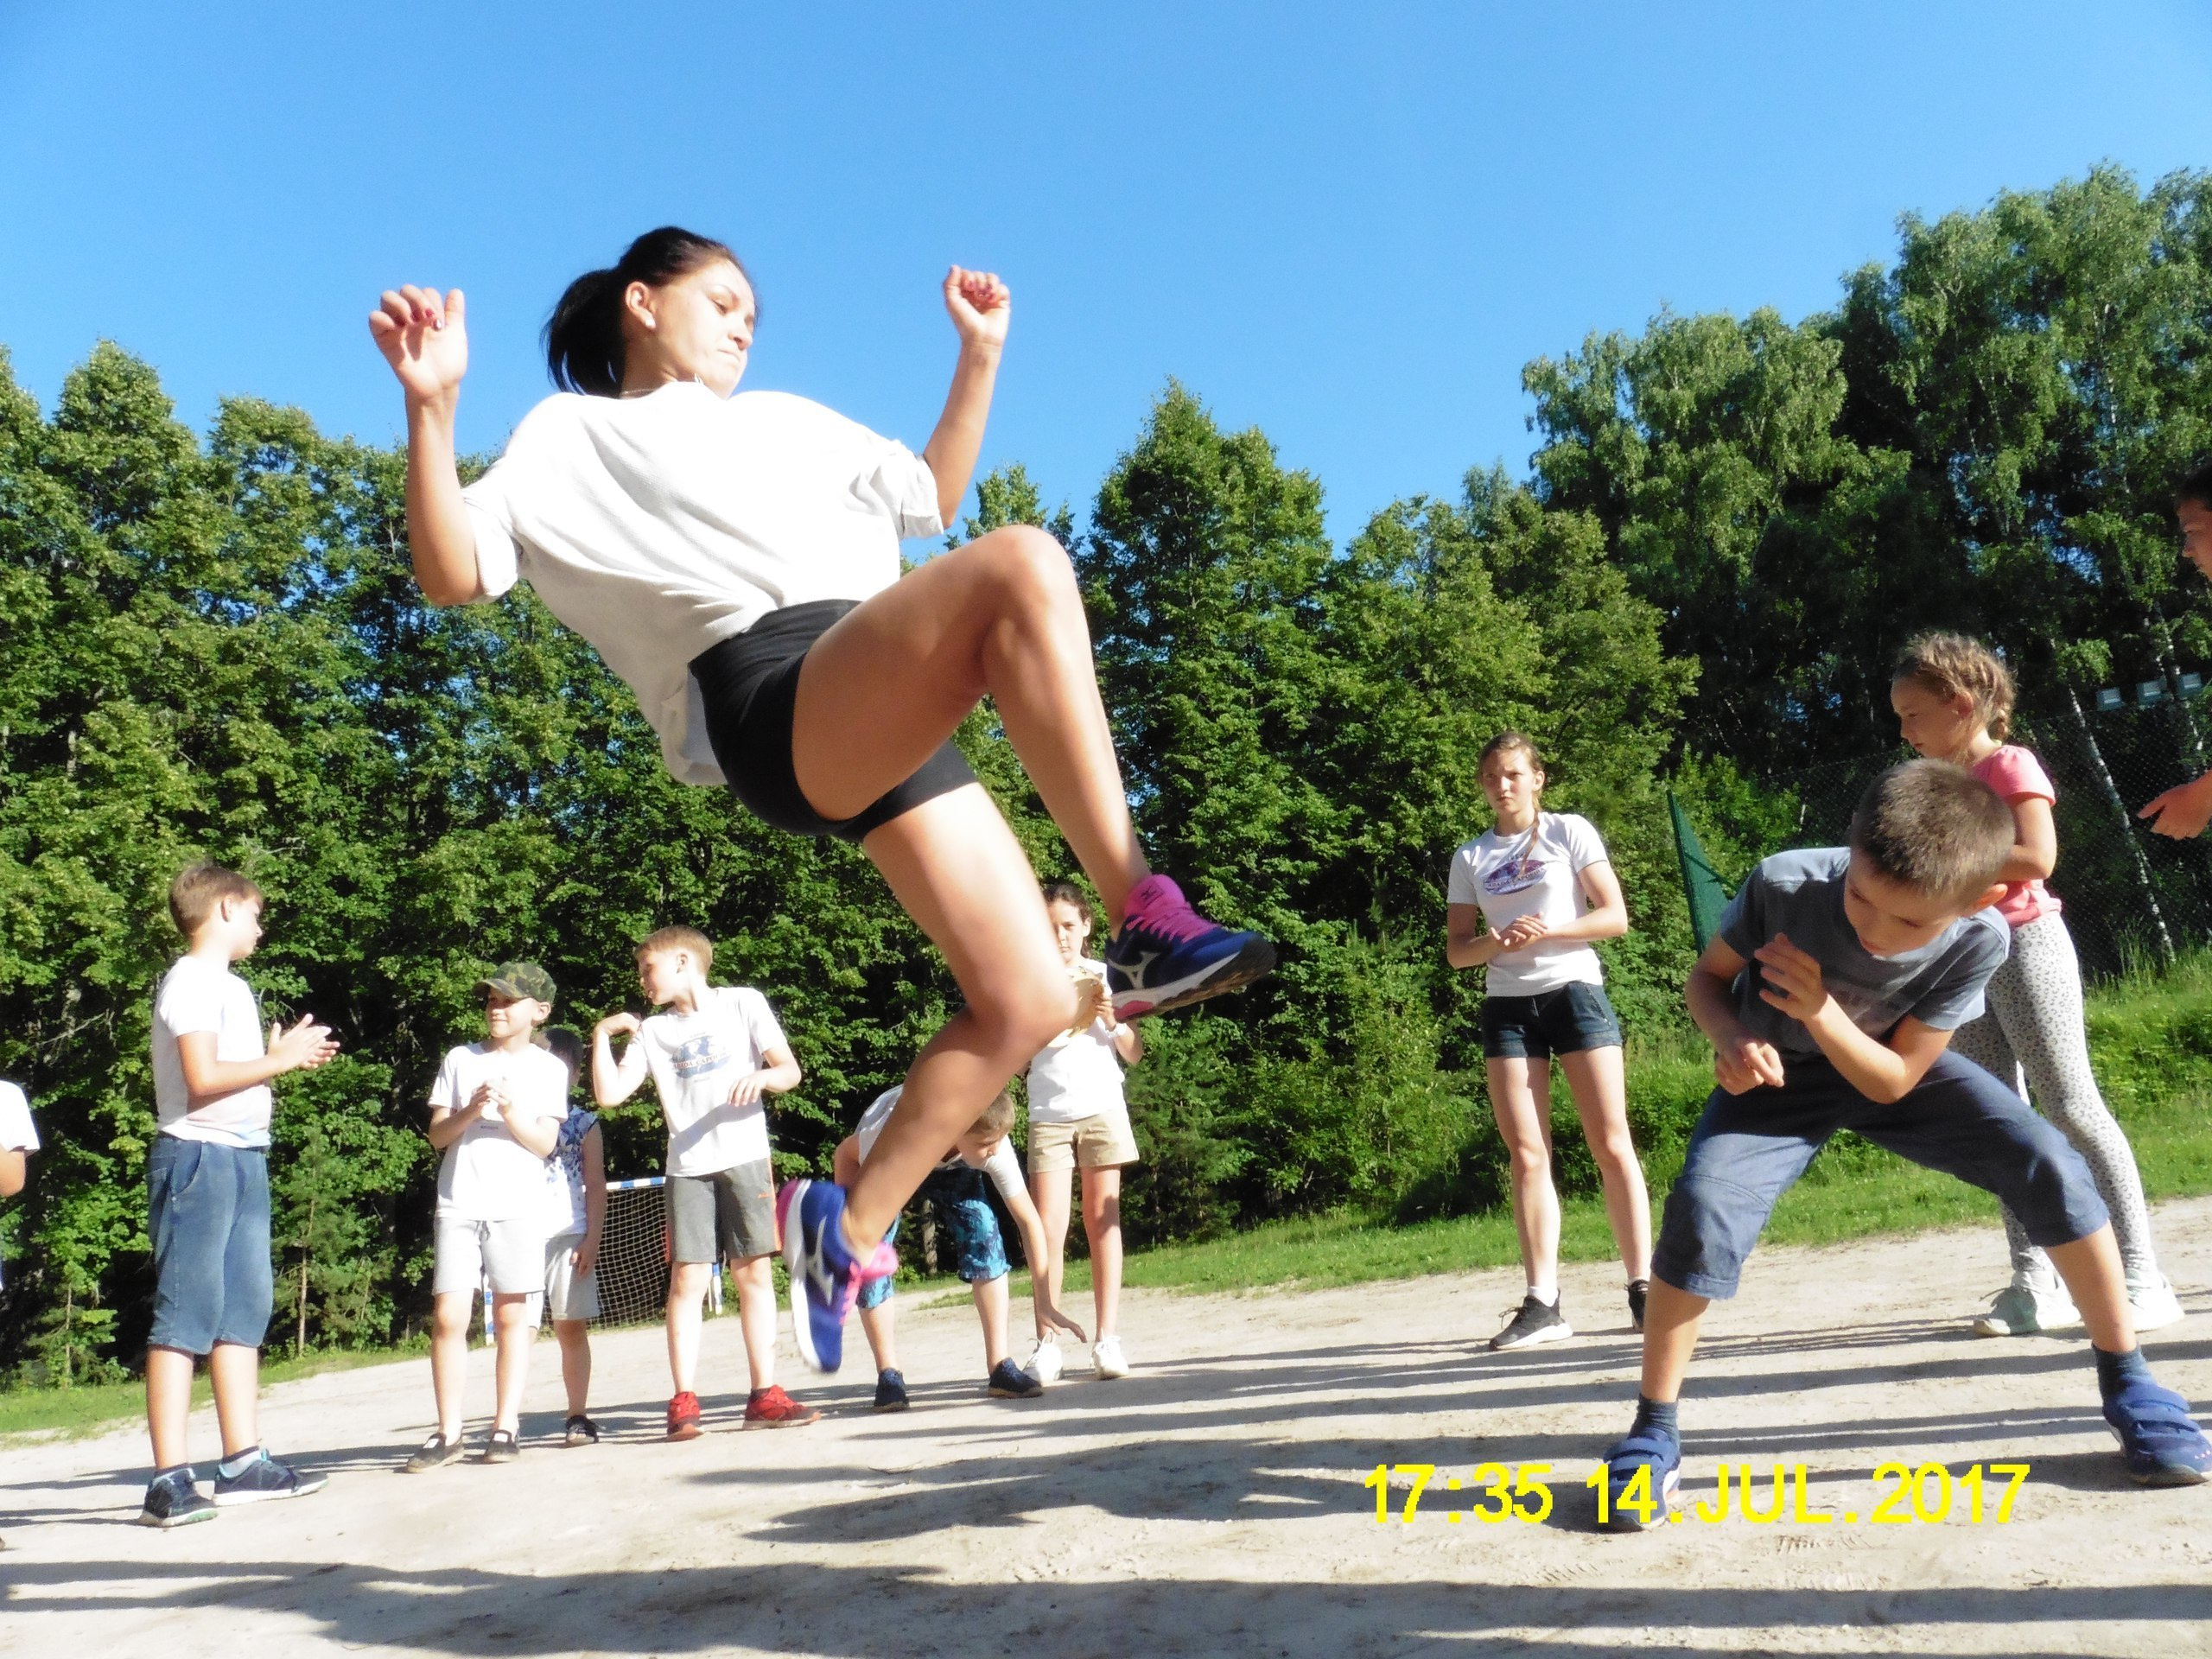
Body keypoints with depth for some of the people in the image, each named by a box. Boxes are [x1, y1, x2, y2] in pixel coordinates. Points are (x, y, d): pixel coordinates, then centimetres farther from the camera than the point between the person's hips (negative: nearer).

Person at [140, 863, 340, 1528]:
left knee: (245, 1309, 10)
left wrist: (282, 1058, 10)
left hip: (242, 1159, 9)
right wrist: (279, 1058, -10)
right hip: (200, 1156, -9)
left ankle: (244, 1462, 17)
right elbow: (203, 1077, -18)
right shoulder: (192, 980, -8)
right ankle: (169, 1479, -3)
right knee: (185, 1316, -7)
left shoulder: (230, 986, 19)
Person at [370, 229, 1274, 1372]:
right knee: (1022, 564, -31)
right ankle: (1148, 924, -34)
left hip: (896, 720, 6)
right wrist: (431, 408, -5)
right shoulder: (569, 436, 21)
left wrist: (981, 354, 36)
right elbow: (452, 574, 8)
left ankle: (842, 1227, 11)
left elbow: (933, 494, 42)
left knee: (1025, 1006, -5)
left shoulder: (787, 419, 37)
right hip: (769, 700, -6)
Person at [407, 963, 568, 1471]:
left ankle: (506, 1426, 8)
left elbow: (544, 1143, 1)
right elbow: (437, 1134, 7)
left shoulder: (548, 1068, 6)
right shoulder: (460, 1060, 11)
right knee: (448, 1317, -4)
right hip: (458, 1205, 1)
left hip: (518, 1206, -1)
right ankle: (449, 1434, 4)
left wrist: (511, 1113, -15)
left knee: (511, 1318, 1)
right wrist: (470, 1111, -12)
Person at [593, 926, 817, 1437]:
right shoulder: (650, 1031, 14)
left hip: (745, 1159, -2)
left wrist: (762, 1075, -19)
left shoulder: (743, 1003, 6)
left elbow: (791, 1071, 0)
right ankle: (684, 1402, -1)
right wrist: (602, 1034, 2)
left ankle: (764, 1395, 4)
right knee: (687, 1279, -6)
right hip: (686, 1168, 2)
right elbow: (609, 1094, 5)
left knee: (754, 1273, -1)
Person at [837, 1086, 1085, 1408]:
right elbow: (845, 1154, -21)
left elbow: (1029, 1220, -25)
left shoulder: (993, 1146, -35)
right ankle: (889, 1375, -2)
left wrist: (1043, 1304, -24)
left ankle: (999, 1366, -13)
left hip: (950, 1163, 2)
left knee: (982, 1229, -20)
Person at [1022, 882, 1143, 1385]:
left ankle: (1107, 1338, 5)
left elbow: (1134, 1055, 6)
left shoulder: (1105, 976, 5)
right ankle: (1047, 1343, -1)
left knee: (1103, 1221, 2)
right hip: (1047, 1116, 0)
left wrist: (1112, 1018, -11)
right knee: (1048, 1229, -7)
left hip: (1102, 1110, 1)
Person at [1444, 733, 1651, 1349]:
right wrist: (1492, 943, -13)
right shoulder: (1470, 858, 11)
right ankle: (1543, 1303, 1)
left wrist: (1546, 931, -17)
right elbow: (1456, 949, 9)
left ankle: (1642, 1286, 3)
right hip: (1507, 1008, 3)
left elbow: (1615, 917, -3)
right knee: (1526, 1155, -1)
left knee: (1612, 1145, -4)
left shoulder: (1570, 832, 3)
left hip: (1574, 991, -2)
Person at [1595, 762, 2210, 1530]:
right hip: (1780, 1073, -2)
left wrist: (1820, 1009, -38)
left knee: (2050, 1165, -19)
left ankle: (2126, 1380, 7)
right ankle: (1653, 1434, -11)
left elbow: (1892, 1082, -20)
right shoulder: (1784, 884, -33)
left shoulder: (1980, 939, -27)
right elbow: (1708, 976, -13)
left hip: (1886, 1070, 2)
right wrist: (1734, 1040, -35)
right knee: (1701, 1205, -26)